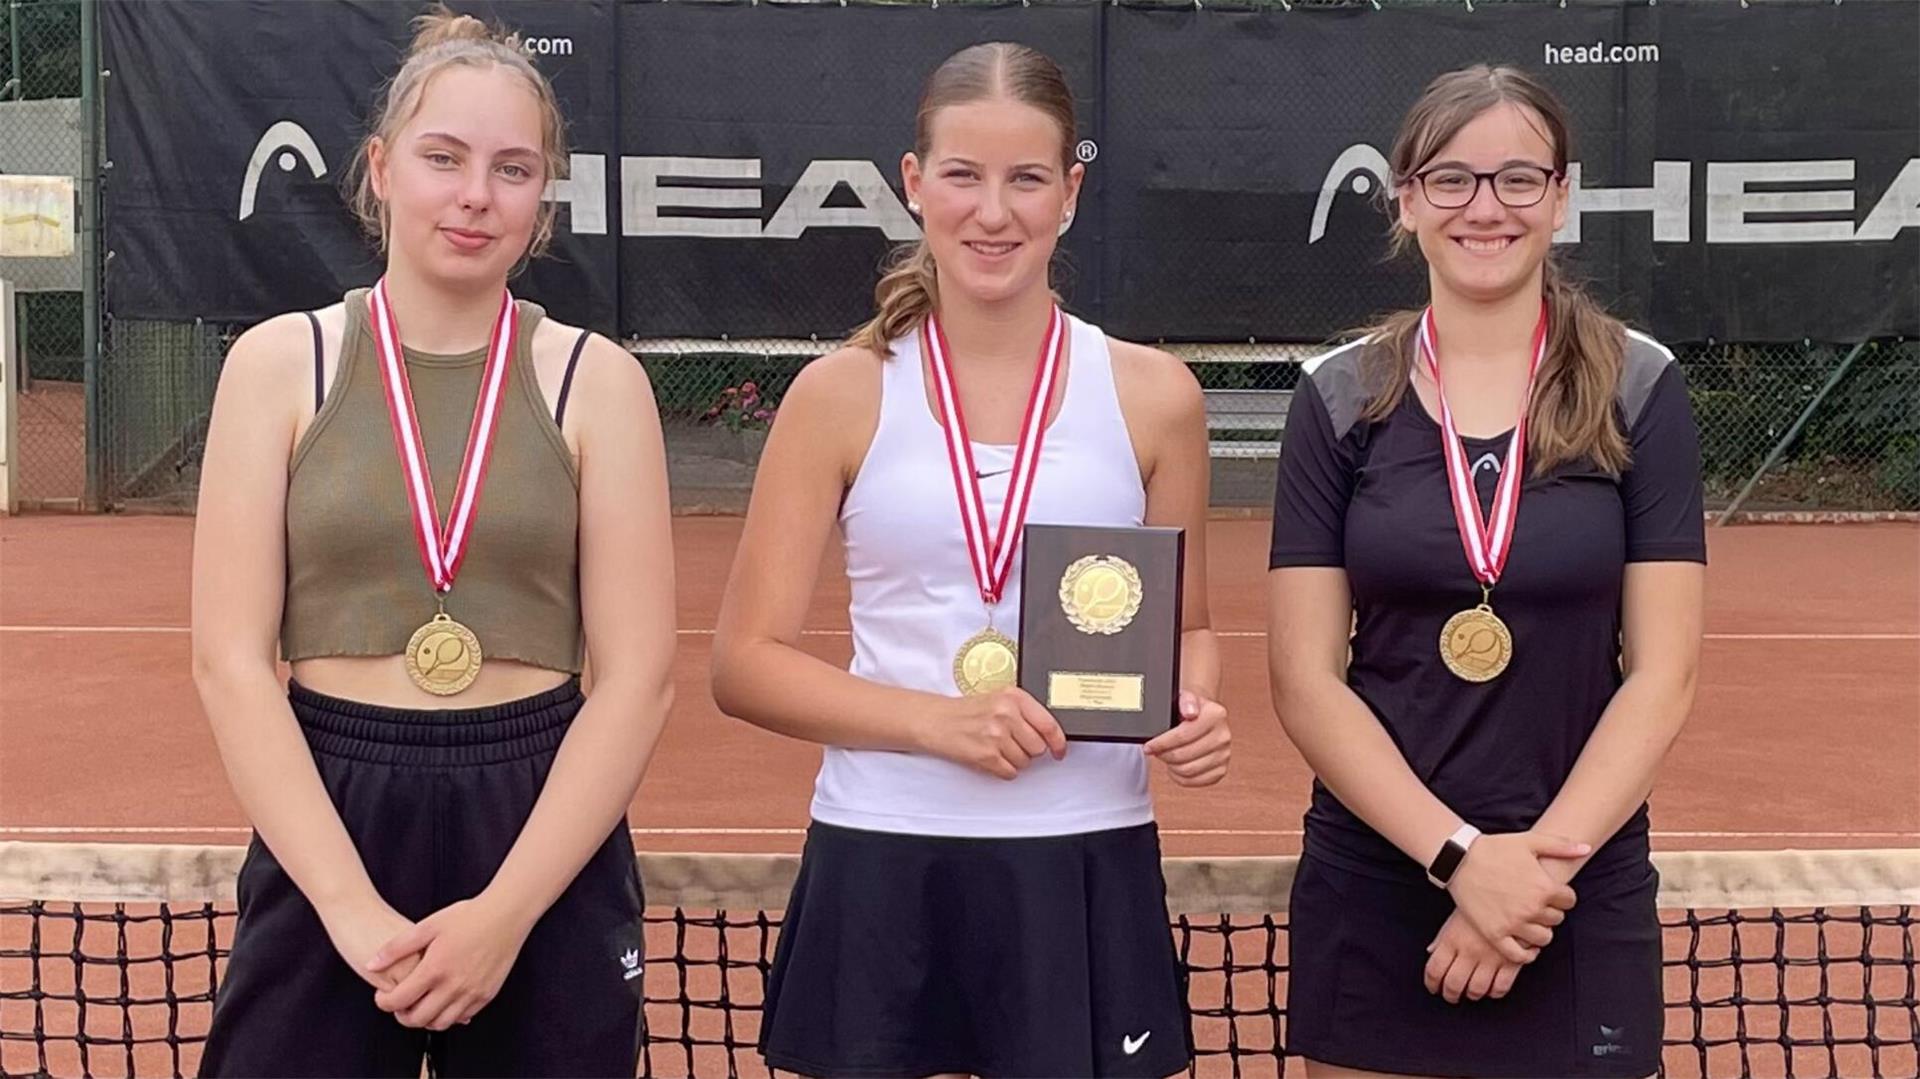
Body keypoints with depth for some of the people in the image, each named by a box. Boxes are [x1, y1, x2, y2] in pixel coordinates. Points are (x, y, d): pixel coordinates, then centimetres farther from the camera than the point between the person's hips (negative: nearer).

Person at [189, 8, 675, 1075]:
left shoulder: (598, 379, 0)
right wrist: (352, 902, -13)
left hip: (544, 832, 0)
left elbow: (637, 675, -4)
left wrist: (506, 911, -13)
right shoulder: (280, 361, 1)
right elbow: (231, 659, -4)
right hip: (325, 825, 0)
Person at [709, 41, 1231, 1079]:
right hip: (878, 867, 0)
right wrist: (939, 721, -16)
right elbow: (746, 662, -2)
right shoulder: (842, 393, -1)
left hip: (1085, 866, 1)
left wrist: (1194, 714, -9)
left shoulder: (1152, 395, 1)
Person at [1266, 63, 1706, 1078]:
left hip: (1579, 894, 0)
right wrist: (1459, 853, -15)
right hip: (1372, 889, 1)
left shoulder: (1638, 389, -2)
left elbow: (1661, 673, -4)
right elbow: (1306, 681, -5)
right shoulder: (1339, 398, -1)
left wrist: (1541, 860, -14)